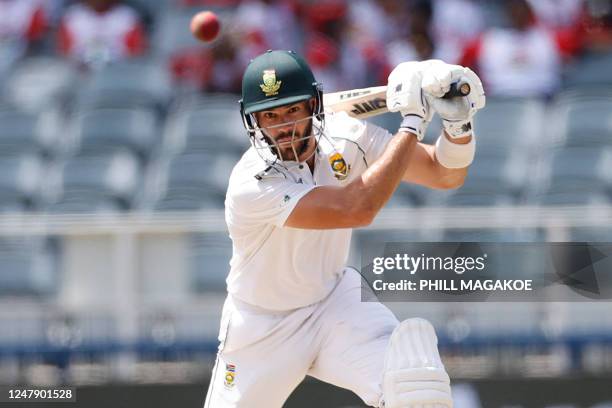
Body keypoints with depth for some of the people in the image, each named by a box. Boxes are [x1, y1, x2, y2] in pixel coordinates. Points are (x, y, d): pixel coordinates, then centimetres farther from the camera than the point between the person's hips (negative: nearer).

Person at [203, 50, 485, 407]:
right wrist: (413, 121, -34)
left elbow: (446, 175, -8)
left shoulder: (346, 138, -13)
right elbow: (356, 208, -39)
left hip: (335, 299, 3)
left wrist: (458, 122, -30)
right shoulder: (250, 186, -30)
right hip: (263, 332, -3)